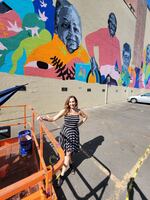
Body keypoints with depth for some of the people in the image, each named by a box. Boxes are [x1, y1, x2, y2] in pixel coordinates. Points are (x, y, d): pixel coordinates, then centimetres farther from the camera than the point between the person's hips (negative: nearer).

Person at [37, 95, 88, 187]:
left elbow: (85, 117, 11)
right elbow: (53, 119, -16)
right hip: (65, 132, 0)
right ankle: (71, 163, 49)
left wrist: (79, 124, 2)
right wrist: (43, 117, -32)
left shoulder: (79, 111, -9)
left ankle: (62, 175, 24)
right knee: (68, 152, 16)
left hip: (74, 133, 0)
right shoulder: (65, 111, -14)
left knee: (68, 153, 4)